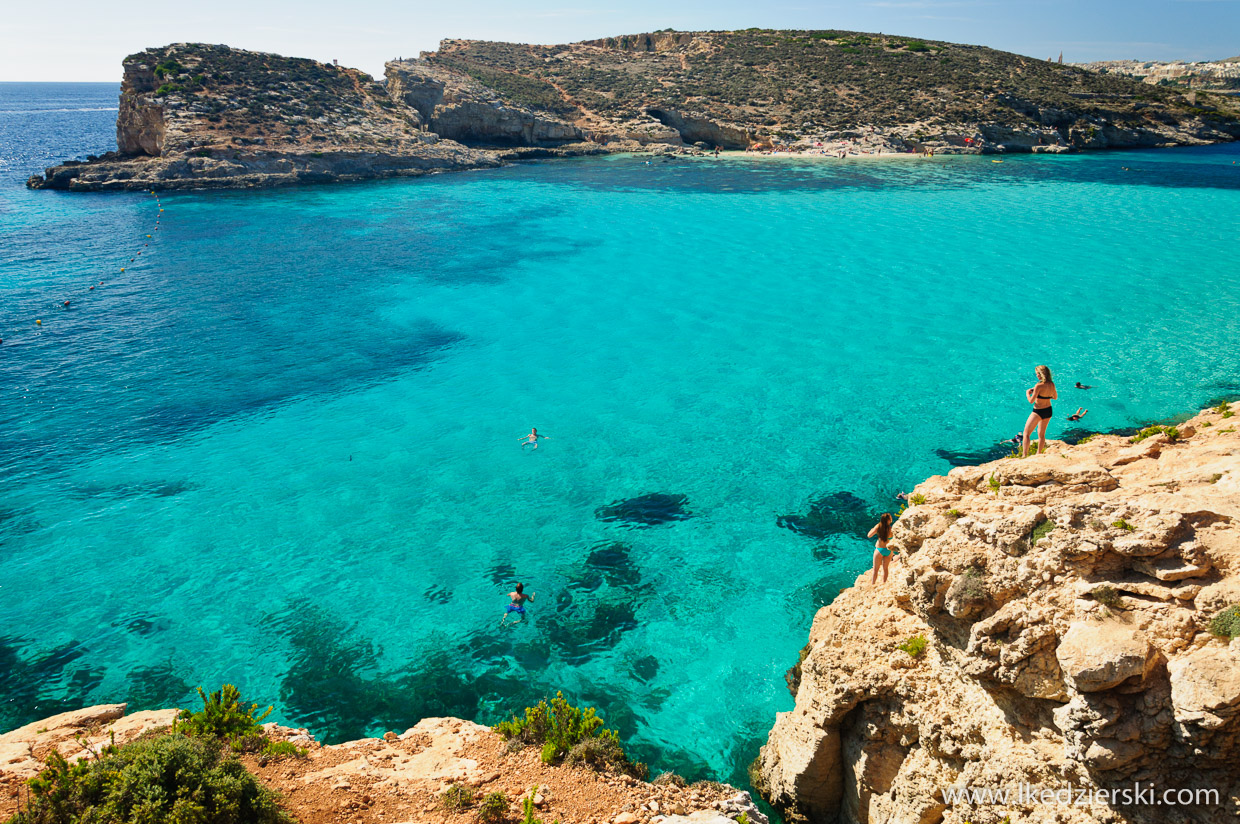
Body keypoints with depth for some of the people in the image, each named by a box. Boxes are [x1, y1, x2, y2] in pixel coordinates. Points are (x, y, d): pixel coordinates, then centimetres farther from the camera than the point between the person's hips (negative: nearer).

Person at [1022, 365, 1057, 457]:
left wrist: (1027, 393, -2)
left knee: (1026, 434, 3)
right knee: (1042, 434, 22)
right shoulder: (1052, 384, -2)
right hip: (1048, 411, 7)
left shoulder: (1039, 385, -23)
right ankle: (1039, 454, 32)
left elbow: (1031, 401, -19)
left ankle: (1024, 455, -2)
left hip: (1038, 412, -7)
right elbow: (1055, 397, 15)